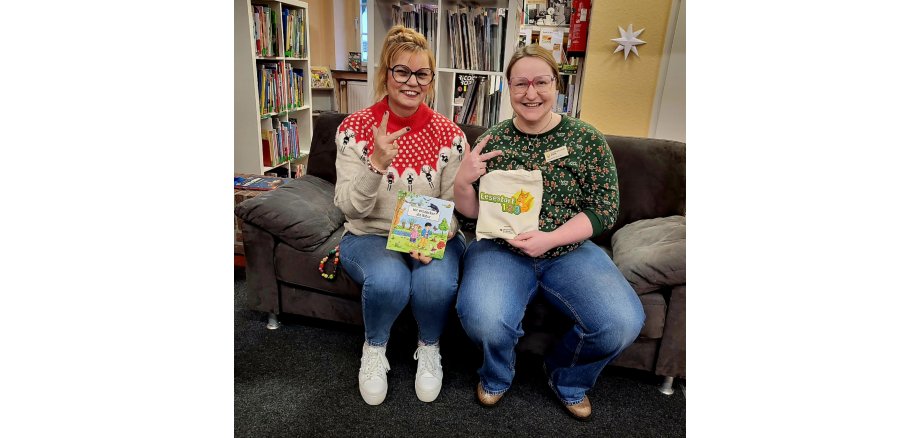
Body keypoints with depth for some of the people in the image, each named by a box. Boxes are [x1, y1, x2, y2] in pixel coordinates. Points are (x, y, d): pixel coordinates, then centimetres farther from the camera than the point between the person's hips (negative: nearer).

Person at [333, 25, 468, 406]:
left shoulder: (449, 134, -5)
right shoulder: (354, 128, -7)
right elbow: (349, 208, -11)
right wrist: (376, 164, -29)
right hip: (369, 236, 0)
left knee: (436, 282, -31)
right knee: (389, 279, -33)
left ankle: (429, 348, 5)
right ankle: (374, 348, 3)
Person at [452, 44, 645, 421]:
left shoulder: (587, 139, -1)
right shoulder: (492, 140, 2)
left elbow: (604, 209, -3)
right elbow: (472, 212, 6)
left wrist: (549, 239, -18)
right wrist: (462, 182, -16)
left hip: (569, 250, 1)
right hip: (500, 249, 0)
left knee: (623, 323, -22)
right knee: (482, 318, -30)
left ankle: (567, 378, 14)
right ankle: (497, 376, 10)